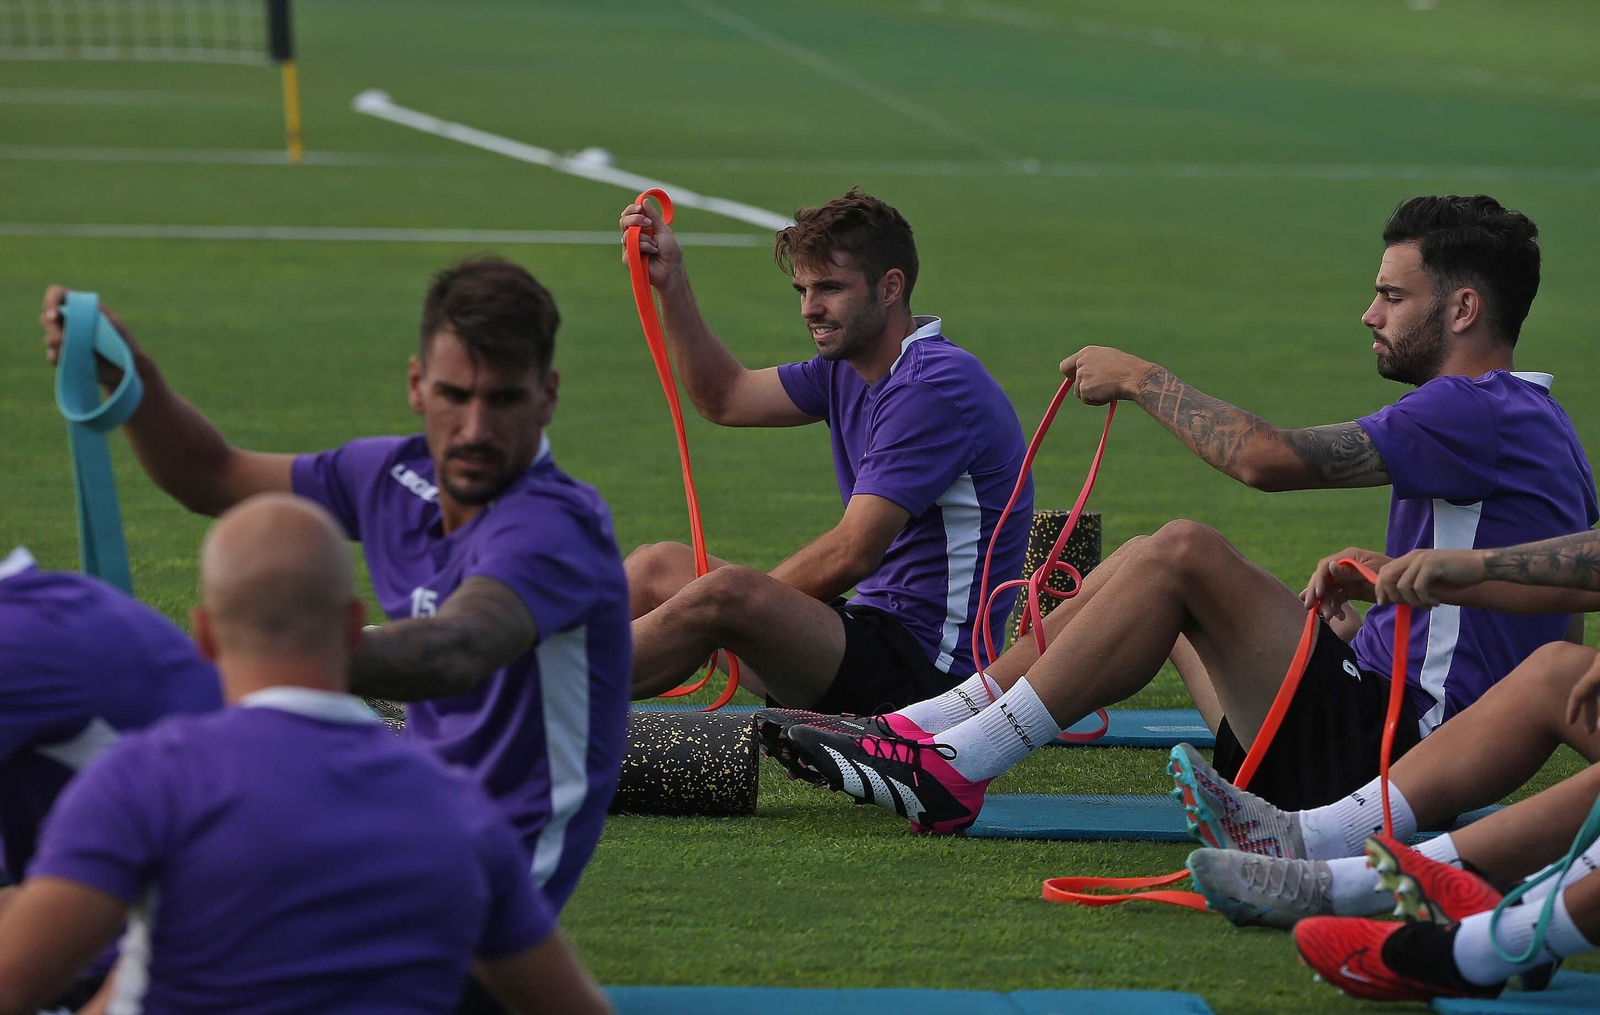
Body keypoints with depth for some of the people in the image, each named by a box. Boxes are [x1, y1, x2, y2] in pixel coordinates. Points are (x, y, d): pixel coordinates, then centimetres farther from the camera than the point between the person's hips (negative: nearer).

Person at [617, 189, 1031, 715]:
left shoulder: (935, 386, -18)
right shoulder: (849, 368, 13)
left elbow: (851, 556, -22)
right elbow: (726, 398, 23)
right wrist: (670, 281, 13)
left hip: (924, 667, -10)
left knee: (725, 593, -29)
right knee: (659, 564, 10)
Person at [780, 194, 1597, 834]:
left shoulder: (1482, 414, -15)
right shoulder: (1528, 420, 18)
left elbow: (1268, 458, -23)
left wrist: (1140, 379, -9)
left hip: (1388, 753, -10)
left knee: (1181, 554, -20)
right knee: (1145, 567, 12)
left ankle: (952, 771, -19)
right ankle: (914, 731, 5)